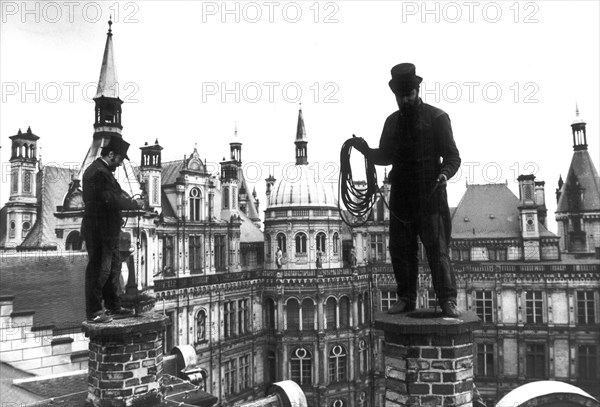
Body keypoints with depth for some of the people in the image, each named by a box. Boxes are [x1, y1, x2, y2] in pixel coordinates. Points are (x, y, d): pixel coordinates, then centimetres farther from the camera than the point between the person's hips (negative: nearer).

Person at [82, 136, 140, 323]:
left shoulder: (101, 170, 15)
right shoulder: (99, 172, -20)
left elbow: (114, 194, 16)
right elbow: (113, 200, -25)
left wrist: (127, 199, 0)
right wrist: (135, 204, -13)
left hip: (105, 231, 11)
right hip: (99, 231, -11)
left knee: (113, 267, 18)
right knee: (99, 270, -2)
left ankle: (113, 307, 28)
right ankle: (94, 312, 9)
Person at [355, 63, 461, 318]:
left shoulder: (437, 117, -1)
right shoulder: (392, 121, 14)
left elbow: (452, 156, -3)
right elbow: (385, 157, 19)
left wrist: (444, 174, -24)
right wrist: (366, 150, -1)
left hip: (430, 195, -5)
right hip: (400, 195, 5)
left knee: (437, 249, -6)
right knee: (400, 250, 8)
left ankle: (448, 301, 3)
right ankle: (406, 298, 19)